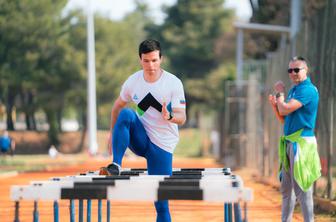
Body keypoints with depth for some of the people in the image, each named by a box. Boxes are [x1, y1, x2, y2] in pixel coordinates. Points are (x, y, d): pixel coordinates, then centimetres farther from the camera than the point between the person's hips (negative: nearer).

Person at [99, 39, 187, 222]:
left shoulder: (173, 83, -13)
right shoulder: (133, 81, -4)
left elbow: (182, 118, -16)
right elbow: (118, 105, 12)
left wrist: (170, 117, -38)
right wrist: (113, 134, 11)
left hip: (162, 145, -2)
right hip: (141, 139, 2)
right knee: (126, 114, -28)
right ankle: (115, 166, -28)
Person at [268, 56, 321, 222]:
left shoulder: (307, 90, -13)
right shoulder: (293, 90, 16)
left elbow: (285, 110, -20)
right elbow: (284, 119, 20)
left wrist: (279, 93, -2)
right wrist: (274, 104, 4)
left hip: (302, 142, -10)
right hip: (289, 142, 10)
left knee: (302, 188, -10)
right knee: (286, 188, 15)